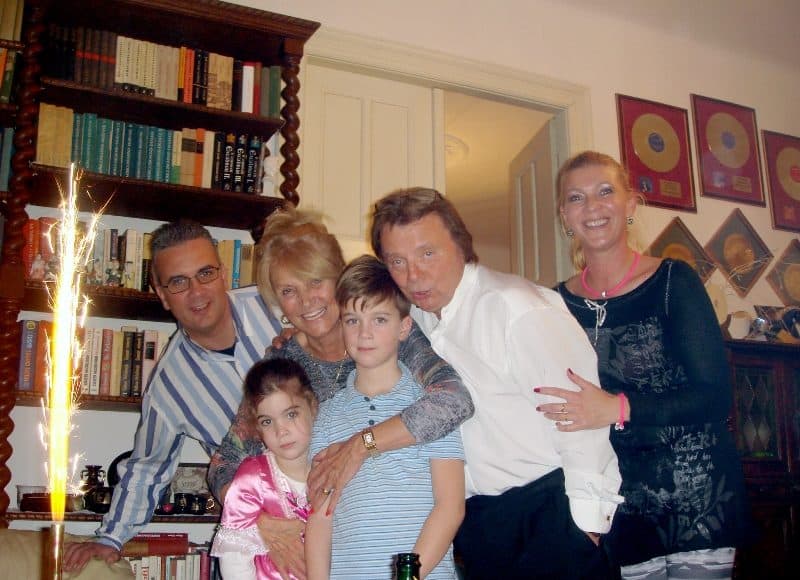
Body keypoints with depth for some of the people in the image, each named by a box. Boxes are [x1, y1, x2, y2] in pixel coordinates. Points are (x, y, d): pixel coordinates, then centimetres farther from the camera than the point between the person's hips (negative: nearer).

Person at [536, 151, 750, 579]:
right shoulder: (559, 302, 3)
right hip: (617, 507, 3)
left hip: (696, 499, -2)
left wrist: (618, 408, -25)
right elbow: (558, 405, 12)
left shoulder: (673, 281, -6)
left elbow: (715, 396, -13)